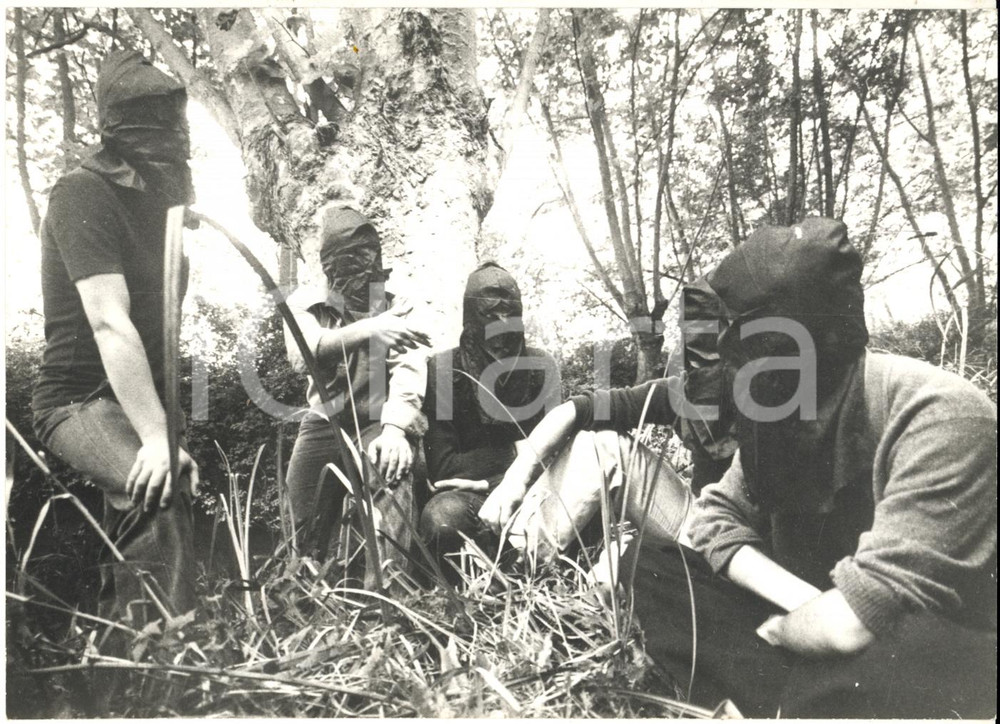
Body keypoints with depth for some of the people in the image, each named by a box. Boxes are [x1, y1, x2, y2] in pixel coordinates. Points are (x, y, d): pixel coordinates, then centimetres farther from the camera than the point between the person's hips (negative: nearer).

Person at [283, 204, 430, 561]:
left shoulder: (394, 307, 1)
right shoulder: (305, 302, 3)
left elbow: (408, 369, -16)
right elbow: (303, 354, -18)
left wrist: (395, 428, -34)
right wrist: (367, 330, -34)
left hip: (377, 422, -2)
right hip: (322, 425, 2)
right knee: (306, 537, 5)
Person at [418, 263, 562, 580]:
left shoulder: (540, 365, 1)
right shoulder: (442, 369, -8)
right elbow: (441, 467, -11)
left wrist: (491, 482, -15)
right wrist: (514, 450, -12)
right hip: (465, 493, -2)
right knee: (443, 518, -36)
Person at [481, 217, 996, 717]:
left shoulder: (941, 420, -27)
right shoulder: (781, 408, -3)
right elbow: (718, 516, -2)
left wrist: (776, 629, -11)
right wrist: (805, 604, -19)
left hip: (936, 669, -6)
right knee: (646, 566, -6)